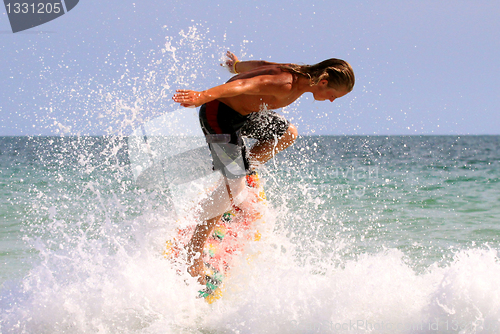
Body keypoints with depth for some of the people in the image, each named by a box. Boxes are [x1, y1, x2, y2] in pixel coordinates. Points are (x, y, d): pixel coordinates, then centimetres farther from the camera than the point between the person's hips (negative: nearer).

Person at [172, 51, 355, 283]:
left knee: (288, 134, 20)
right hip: (219, 114, -11)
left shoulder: (299, 73, 1)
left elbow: (261, 65, 17)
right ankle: (193, 251, -7)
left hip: (241, 110, 11)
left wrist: (236, 65, 36)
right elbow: (245, 85, -40)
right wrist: (204, 96, -52)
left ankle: (242, 171, 15)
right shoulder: (286, 85, -28)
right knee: (233, 185, -13)